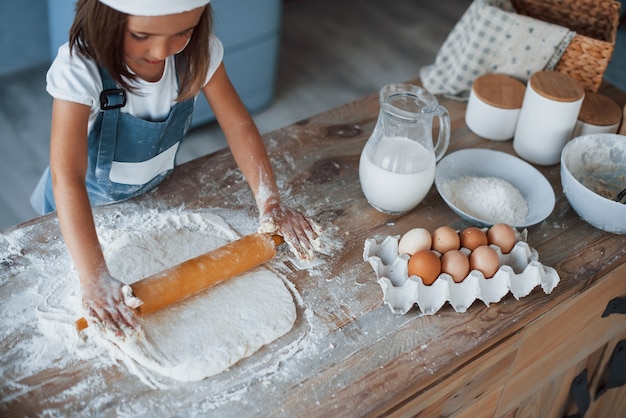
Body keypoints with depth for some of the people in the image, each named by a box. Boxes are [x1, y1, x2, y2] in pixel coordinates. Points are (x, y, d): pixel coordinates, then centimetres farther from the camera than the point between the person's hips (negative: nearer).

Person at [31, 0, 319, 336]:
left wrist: (270, 204, -32)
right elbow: (66, 178, -46)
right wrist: (94, 278, -55)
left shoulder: (198, 50, -26)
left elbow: (238, 125, -20)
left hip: (157, 188, 3)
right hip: (89, 203, -3)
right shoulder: (80, 68, -39)